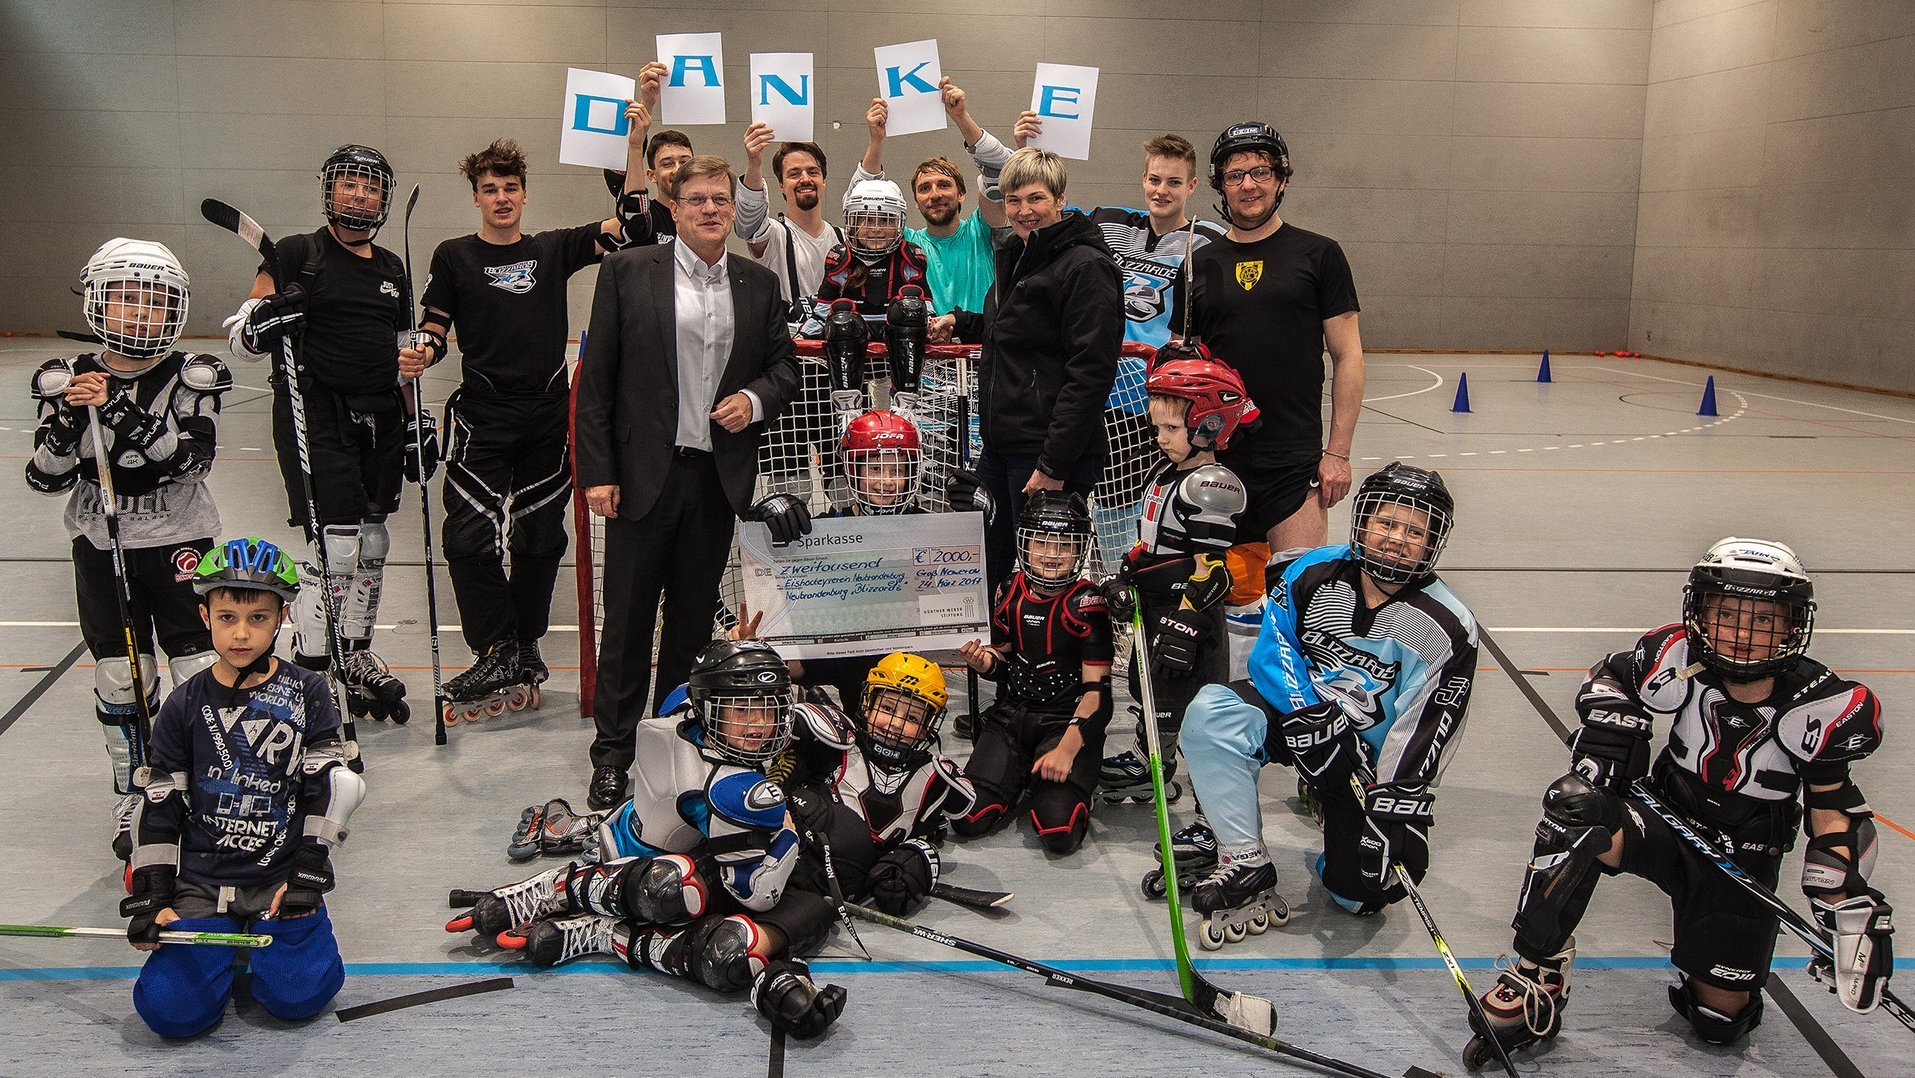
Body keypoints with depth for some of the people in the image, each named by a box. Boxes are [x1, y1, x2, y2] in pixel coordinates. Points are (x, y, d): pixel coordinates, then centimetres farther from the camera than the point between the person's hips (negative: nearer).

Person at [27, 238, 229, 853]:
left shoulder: (193, 378, -6)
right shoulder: (68, 381, -1)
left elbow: (192, 458, -21)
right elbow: (46, 479, -5)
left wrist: (118, 412, -30)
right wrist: (72, 418, -22)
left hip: (178, 542, -2)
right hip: (100, 547, 2)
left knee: (202, 671, -3)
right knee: (120, 678, 7)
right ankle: (134, 798, 25)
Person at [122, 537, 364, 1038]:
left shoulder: (307, 692, 0)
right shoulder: (185, 706, 1)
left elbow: (329, 787, -1)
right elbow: (157, 807, 5)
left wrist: (309, 874, -8)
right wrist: (150, 898, -1)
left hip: (283, 875, -1)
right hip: (202, 880, 1)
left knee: (297, 995, -18)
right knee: (172, 1009, -15)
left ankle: (264, 938, 15)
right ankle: (222, 940, 17)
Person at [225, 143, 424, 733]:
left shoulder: (392, 269, 15)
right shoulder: (297, 255, -3)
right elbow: (243, 337, -4)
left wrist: (413, 418, 18)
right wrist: (267, 317, -26)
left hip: (380, 420, 6)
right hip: (317, 419, -6)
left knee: (373, 546, 13)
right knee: (335, 547, -12)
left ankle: (355, 657, 30)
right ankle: (311, 673, -2)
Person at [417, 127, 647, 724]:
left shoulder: (553, 249, 9)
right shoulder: (455, 256, 5)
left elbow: (627, 224, 2)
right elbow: (435, 330, 4)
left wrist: (635, 145, -4)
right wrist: (419, 357, -19)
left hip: (548, 414, 2)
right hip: (483, 416, -2)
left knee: (540, 539, 9)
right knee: (469, 538, -12)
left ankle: (525, 647, 25)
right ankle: (498, 656, -2)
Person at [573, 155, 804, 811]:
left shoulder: (759, 285, 10)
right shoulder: (626, 273, 1)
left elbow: (785, 366, 18)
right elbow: (596, 380, -1)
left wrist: (754, 399, -5)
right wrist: (598, 472, -8)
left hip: (719, 479, 3)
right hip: (645, 473, -3)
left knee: (694, 620, 12)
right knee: (628, 621, 2)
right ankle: (612, 756, 13)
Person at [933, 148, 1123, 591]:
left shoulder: (1086, 266, -13)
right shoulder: (1013, 256, 16)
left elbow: (1091, 373, -19)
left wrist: (1054, 465, -22)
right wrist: (960, 322, 19)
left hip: (1053, 454, -9)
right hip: (1000, 446, 9)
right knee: (983, 573, 14)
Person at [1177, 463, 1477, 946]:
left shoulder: (1448, 628, -14)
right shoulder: (1313, 573, -9)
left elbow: (1425, 731, -18)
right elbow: (1272, 649, -7)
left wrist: (1398, 811, -26)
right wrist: (1308, 714, -23)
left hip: (1369, 754, -1)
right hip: (1295, 712, 2)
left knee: (1361, 894, -13)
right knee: (1211, 711, -30)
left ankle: (1330, 807, 22)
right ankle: (1247, 867, -19)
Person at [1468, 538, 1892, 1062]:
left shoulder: (1819, 708, -18)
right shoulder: (1678, 661, -20)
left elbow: (1835, 814, -9)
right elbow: (1609, 681, -1)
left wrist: (1852, 907, -15)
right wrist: (1600, 760, -15)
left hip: (1745, 861, 1)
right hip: (1665, 820, -1)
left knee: (1721, 1017, -1)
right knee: (1580, 815, -35)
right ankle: (1537, 979, -22)